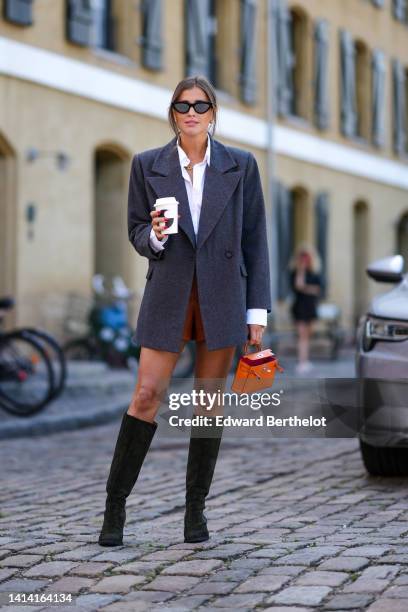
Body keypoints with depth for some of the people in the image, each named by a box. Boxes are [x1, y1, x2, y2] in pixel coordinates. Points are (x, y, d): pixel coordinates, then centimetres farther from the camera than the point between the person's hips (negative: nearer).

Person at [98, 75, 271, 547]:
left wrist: (257, 311, -1)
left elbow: (255, 241, 3)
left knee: (210, 400, 5)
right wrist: (154, 236, -17)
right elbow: (137, 234, 8)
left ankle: (196, 508, 15)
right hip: (168, 295, 0)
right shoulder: (147, 165, 3)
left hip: (223, 296, 0)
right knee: (146, 396, -5)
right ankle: (115, 506, 5)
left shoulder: (240, 166, 2)